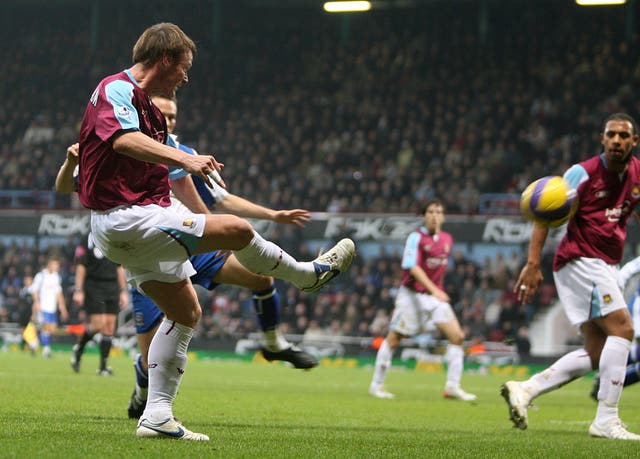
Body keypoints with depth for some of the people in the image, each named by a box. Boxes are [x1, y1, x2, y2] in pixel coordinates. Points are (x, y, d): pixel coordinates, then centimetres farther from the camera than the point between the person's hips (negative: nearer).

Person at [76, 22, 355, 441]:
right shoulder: (116, 89, -13)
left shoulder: (148, 107, 20)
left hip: (139, 224, 11)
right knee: (238, 230, -13)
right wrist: (185, 158, -48)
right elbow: (123, 139, -34)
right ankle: (309, 274, 12)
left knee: (186, 312, 13)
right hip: (126, 218, -11)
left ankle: (157, 416, 12)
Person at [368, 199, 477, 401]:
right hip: (411, 294, -5)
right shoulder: (416, 238, -11)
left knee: (457, 336, -9)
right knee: (393, 339, 1)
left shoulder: (447, 239, 7)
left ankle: (453, 386, -6)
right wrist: (433, 289, -31)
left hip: (435, 295, 5)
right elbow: (412, 266, -22)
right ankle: (376, 385, 14)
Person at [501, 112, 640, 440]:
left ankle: (525, 390, 9)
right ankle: (606, 420, -17)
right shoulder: (583, 173, -11)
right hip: (581, 261, -8)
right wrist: (533, 263, -19)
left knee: (596, 354, 4)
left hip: (605, 265, 8)